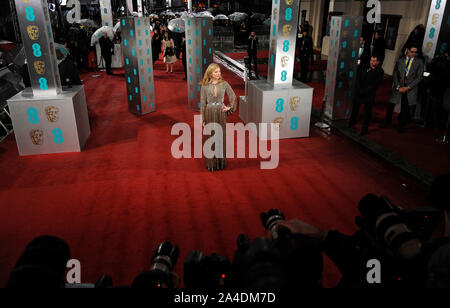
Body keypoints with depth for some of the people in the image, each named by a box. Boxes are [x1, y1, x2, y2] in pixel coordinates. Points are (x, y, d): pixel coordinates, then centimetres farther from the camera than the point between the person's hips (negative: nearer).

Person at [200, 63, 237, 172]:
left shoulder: (224, 84, -2)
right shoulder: (205, 86, -4)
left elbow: (233, 97, 10)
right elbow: (202, 103, -1)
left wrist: (230, 107, 1)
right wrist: (203, 119, -2)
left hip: (221, 112, 1)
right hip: (210, 113, -1)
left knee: (221, 137, 8)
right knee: (210, 137, 6)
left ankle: (221, 160, 22)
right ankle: (211, 162, 17)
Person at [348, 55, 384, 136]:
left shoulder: (380, 71, -7)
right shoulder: (365, 67, 5)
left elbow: (375, 84, -13)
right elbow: (358, 78, 3)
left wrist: (364, 91, -18)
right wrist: (359, 89, -9)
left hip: (369, 94, -4)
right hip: (359, 92, 4)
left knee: (367, 111, 2)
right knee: (355, 107, 17)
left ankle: (365, 128, 13)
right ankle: (352, 121, 38)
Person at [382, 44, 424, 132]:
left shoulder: (419, 62, 0)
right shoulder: (400, 60, 5)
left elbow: (419, 77, -3)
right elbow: (395, 74, 4)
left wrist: (408, 87, -12)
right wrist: (398, 87, -8)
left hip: (411, 88, -1)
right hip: (399, 87, 1)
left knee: (406, 108, 1)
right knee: (391, 104, 1)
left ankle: (402, 125, 20)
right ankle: (388, 120, 27)